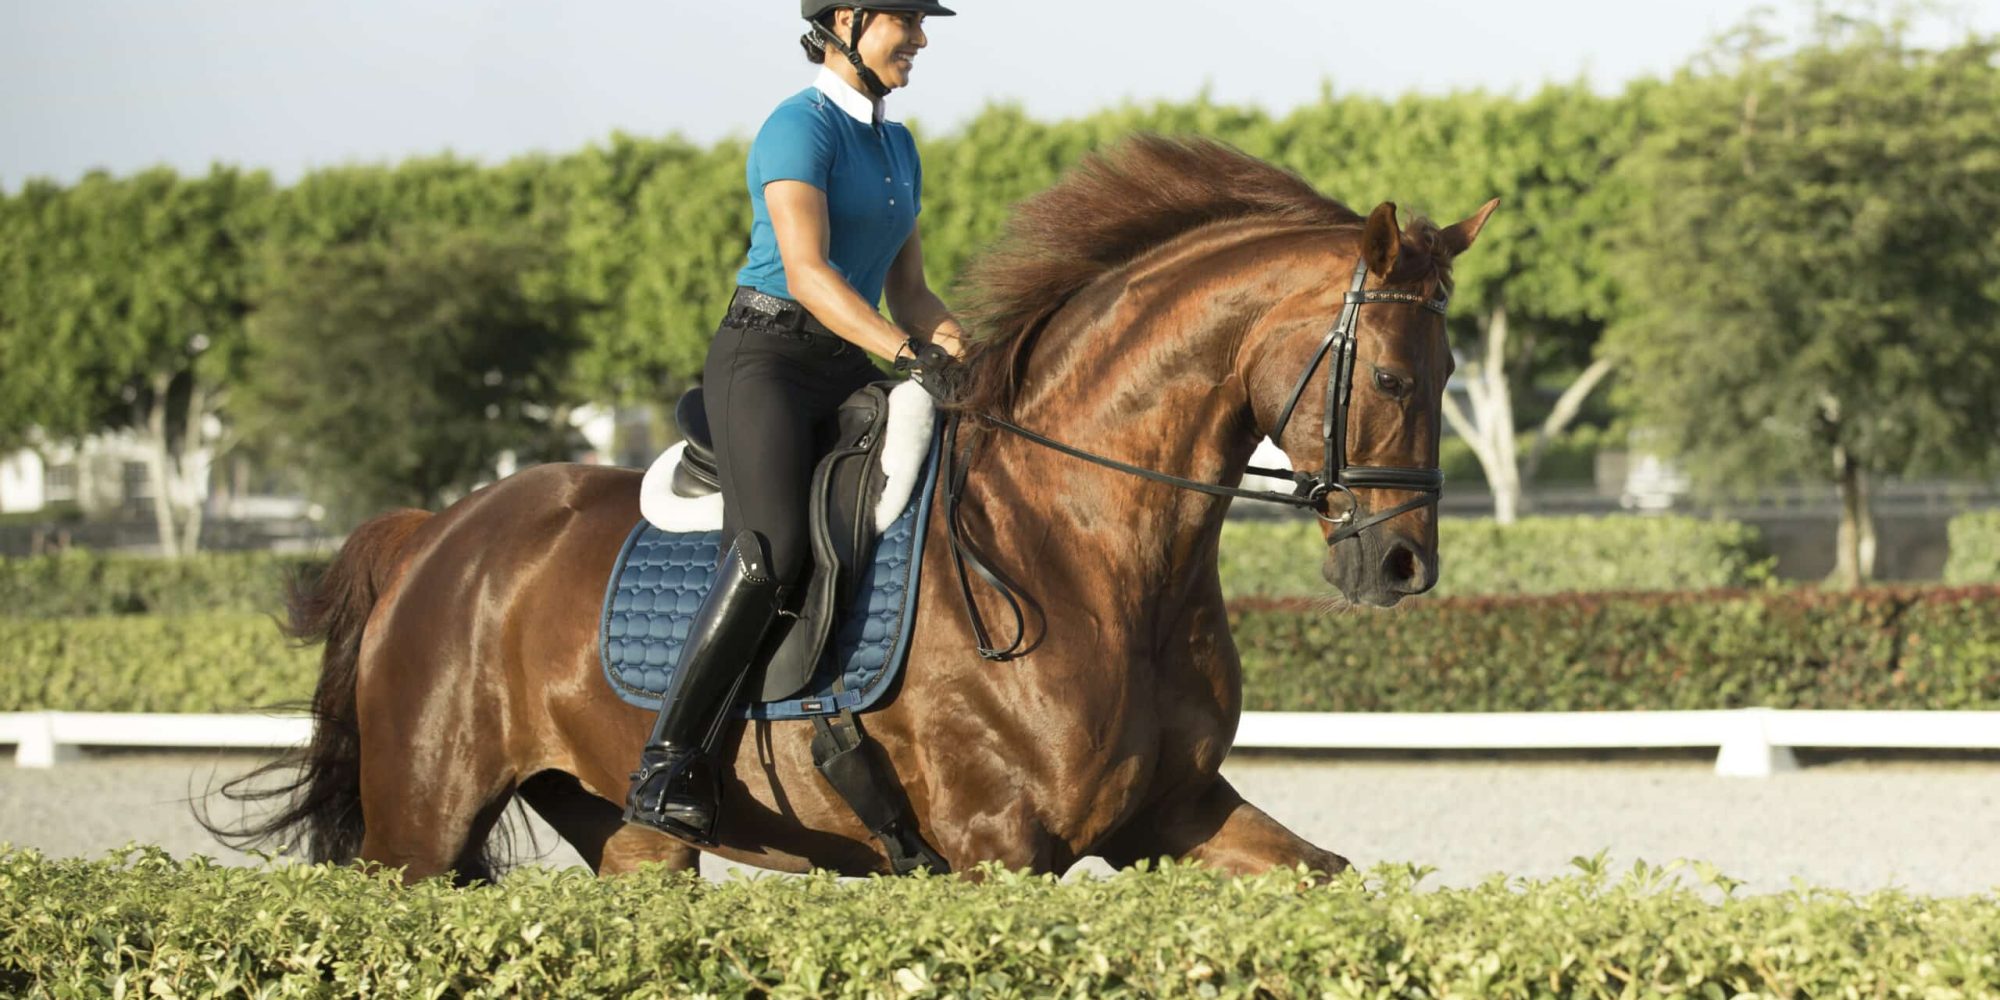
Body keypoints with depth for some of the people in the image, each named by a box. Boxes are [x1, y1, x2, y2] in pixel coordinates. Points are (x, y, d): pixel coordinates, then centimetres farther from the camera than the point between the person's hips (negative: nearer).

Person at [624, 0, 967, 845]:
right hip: (766, 357, -9)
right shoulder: (801, 128, -9)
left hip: (848, 375, 9)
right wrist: (908, 353, -31)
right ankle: (667, 767, -28)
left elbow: (908, 293, 22)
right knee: (772, 549, -29)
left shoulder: (897, 147, 18)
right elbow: (807, 273, -21)